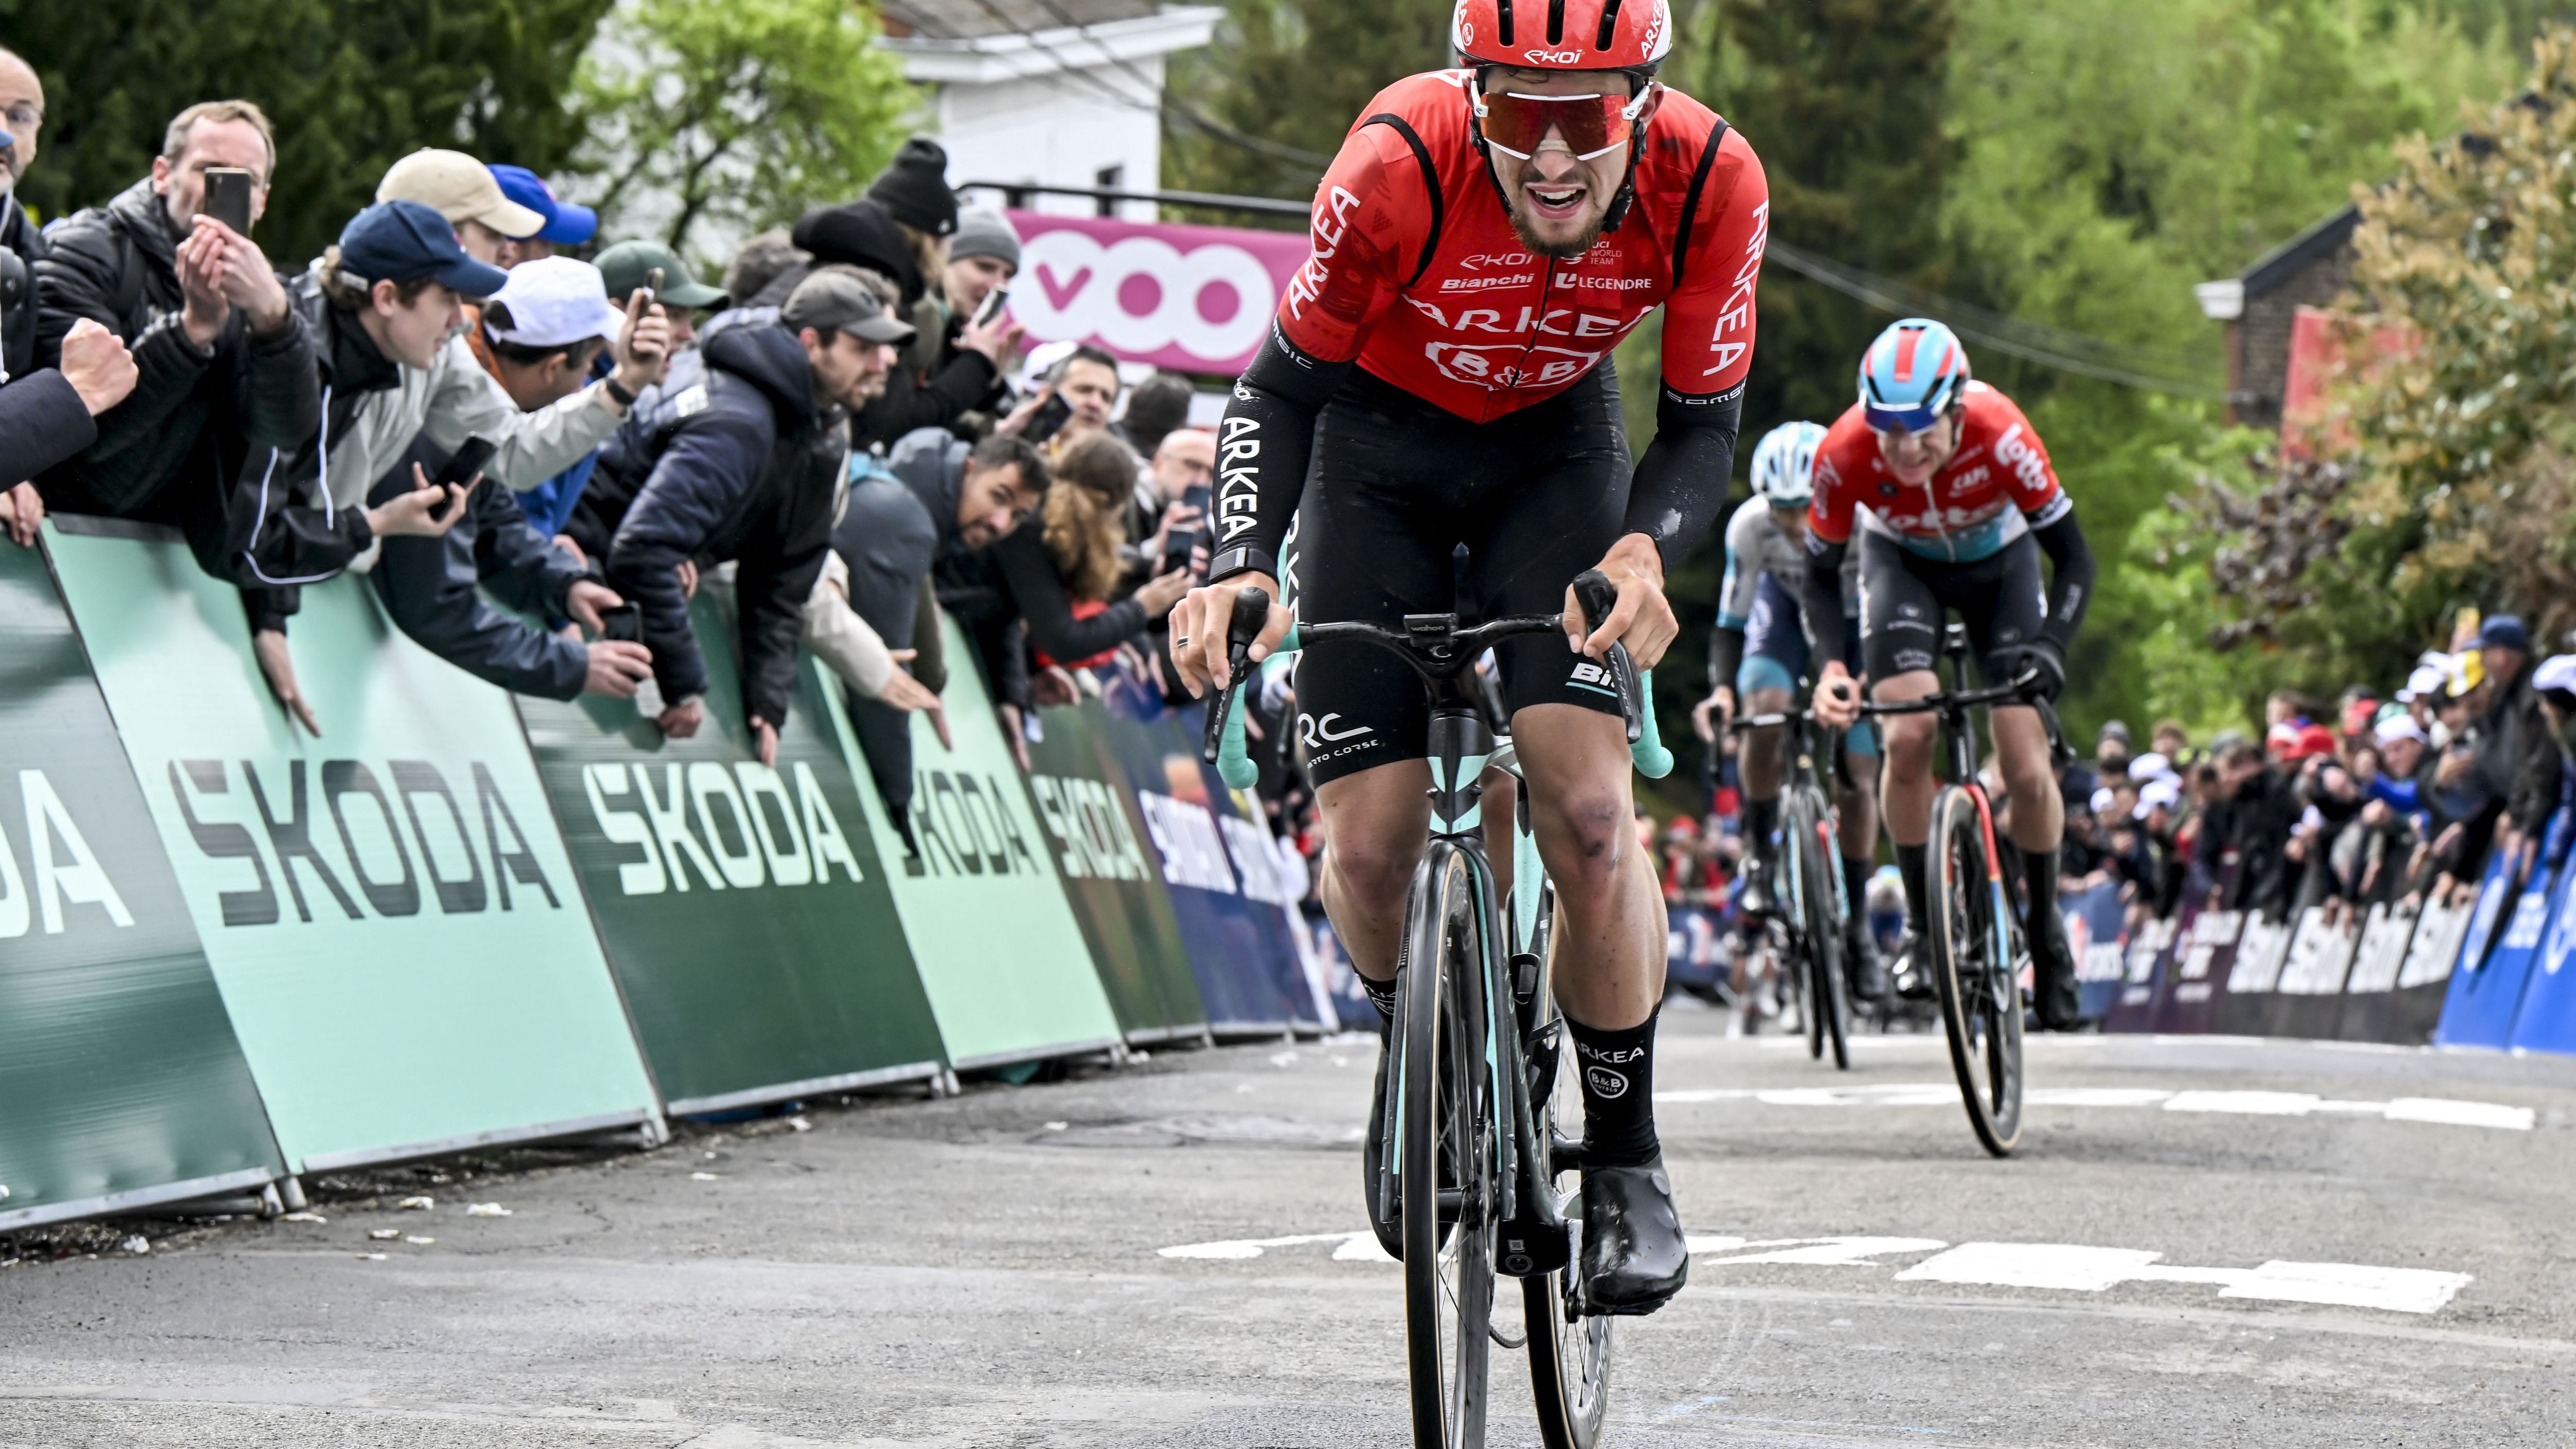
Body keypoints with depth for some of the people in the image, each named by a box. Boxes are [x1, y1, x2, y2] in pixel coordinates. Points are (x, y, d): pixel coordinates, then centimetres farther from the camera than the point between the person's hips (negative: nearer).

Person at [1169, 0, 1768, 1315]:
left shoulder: (1710, 184, -28)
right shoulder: (1402, 161, -34)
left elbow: (1702, 428, -16)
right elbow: (1282, 383, -20)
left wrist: (1644, 549, -37)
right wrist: (1237, 565, -36)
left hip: (1554, 442, 1)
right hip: (1379, 437, -1)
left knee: (1586, 803, -19)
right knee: (1369, 844, -8)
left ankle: (1625, 1160, -2)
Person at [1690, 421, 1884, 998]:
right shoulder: (1750, 527, -31)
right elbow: (1731, 622, -22)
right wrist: (1721, 687, -40)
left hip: (1860, 620, -1)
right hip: (1786, 610, 1)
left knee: (1856, 781, -4)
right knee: (1767, 712, -30)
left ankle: (1859, 922, 13)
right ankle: (1759, 858, -10)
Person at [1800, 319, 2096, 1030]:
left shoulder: (1999, 434, -38)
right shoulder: (1845, 453, -33)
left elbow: (2072, 556, -29)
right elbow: (1821, 575, -19)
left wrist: (2047, 646, -44)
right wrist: (1830, 666, -35)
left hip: (1998, 559, -1)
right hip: (1900, 561, 1)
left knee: (2028, 771, -9)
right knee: (1909, 735, -23)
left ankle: (2046, 927, 17)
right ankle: (1921, 924, -3)